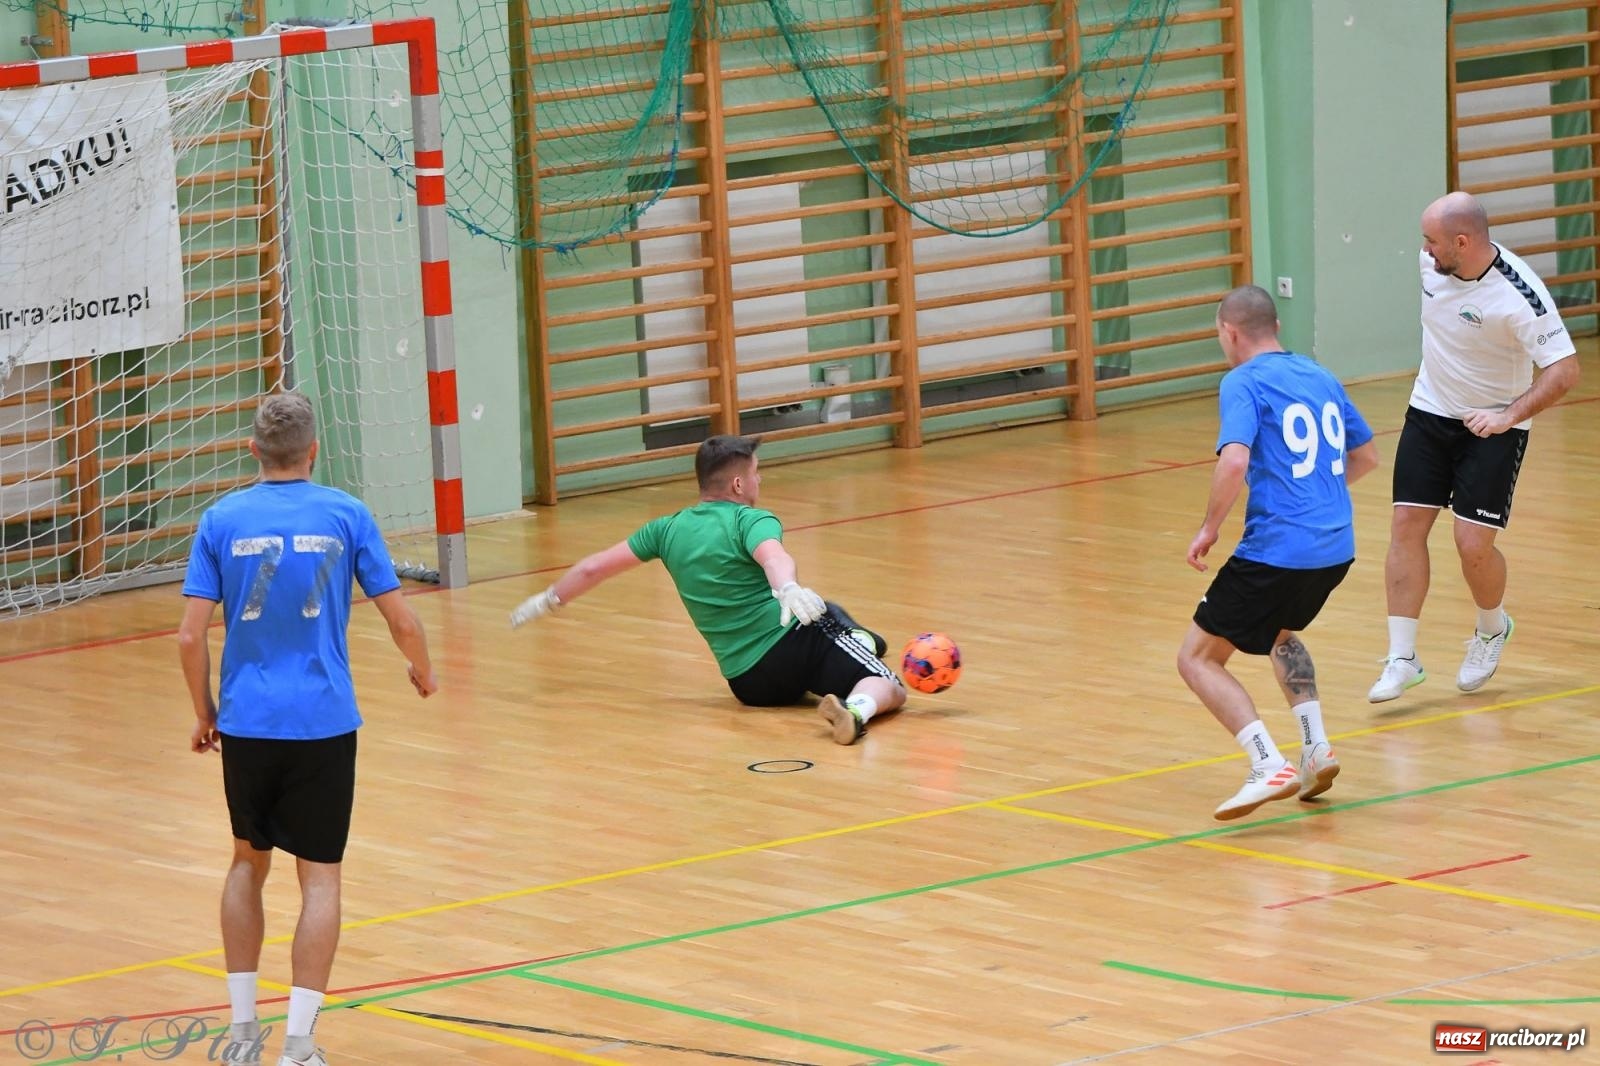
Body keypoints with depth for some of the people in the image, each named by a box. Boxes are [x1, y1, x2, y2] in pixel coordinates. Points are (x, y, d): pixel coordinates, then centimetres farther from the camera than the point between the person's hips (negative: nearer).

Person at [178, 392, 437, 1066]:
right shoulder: (345, 516, -2)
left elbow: (191, 636, -4)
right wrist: (423, 672, 18)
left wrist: (205, 713, 10)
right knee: (319, 877, 4)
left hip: (247, 723, 2)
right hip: (323, 724, -2)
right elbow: (400, 619, -2)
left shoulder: (222, 520, -1)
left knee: (248, 860, 19)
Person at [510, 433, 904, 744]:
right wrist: (788, 589, -49)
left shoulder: (670, 529, 13)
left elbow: (595, 567, 18)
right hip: (796, 643, -7)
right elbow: (772, 555, -29)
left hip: (749, 685, 7)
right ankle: (857, 709, -42)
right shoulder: (750, 520, -5)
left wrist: (546, 601, 33)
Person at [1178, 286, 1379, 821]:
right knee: (1280, 632, 34)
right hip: (1336, 547, 8)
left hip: (1276, 550, -8)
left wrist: (1209, 529, -10)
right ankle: (1316, 748, 17)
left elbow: (1235, 460, -23)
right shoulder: (1320, 377, 15)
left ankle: (1269, 766, -14)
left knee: (1198, 658, 3)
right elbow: (1366, 456, 25)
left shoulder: (1243, 382, -7)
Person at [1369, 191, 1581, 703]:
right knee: (1406, 525, -4)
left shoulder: (1518, 295, -28)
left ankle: (1492, 628, 23)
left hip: (1493, 429, -5)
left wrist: (1509, 415, -35)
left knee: (1473, 544, -10)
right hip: (1430, 413, 6)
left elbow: (1564, 371, -27)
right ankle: (1402, 657, 2)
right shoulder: (1434, 260, -9)